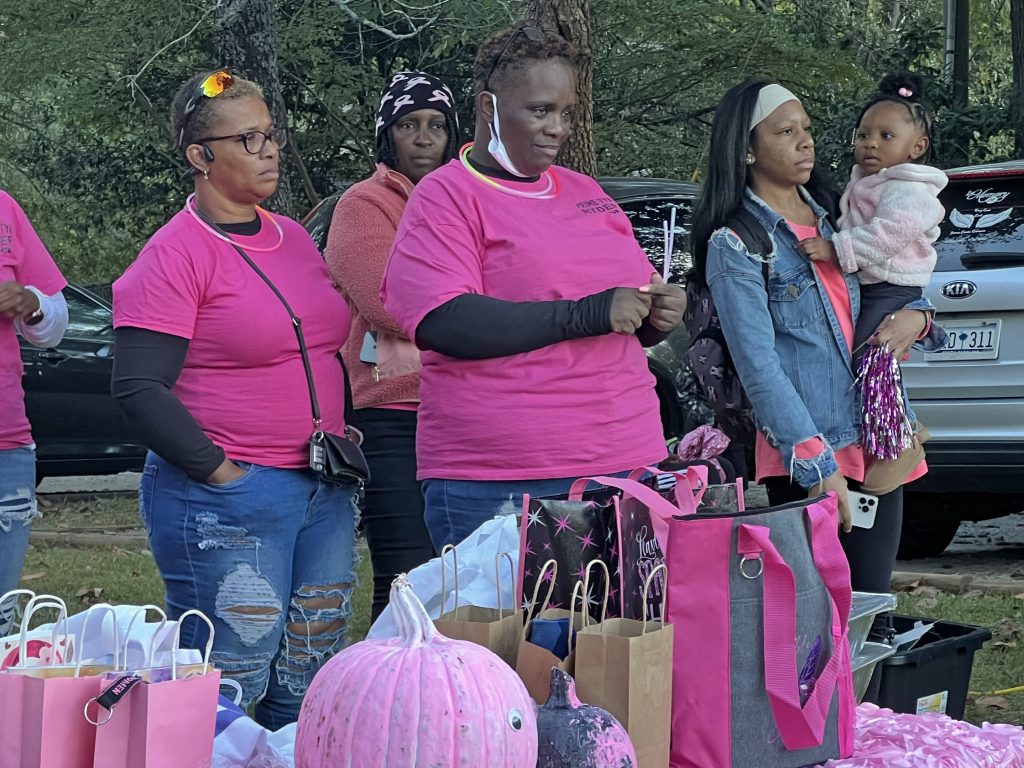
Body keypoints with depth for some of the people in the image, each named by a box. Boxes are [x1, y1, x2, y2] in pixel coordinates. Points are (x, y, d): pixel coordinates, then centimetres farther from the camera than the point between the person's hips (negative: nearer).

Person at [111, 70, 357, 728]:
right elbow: (139, 388, -14)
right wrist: (220, 472, -16)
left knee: (310, 690, 9)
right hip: (226, 502, -7)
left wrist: (343, 434, 13)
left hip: (325, 494, 7)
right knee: (231, 686, -4)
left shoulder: (295, 239, 13)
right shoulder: (176, 254, -9)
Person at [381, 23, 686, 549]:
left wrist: (657, 317, 4)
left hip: (626, 466, 6)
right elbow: (443, 324, -17)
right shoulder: (444, 198, -1)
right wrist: (587, 315, -17)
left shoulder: (587, 194, 19)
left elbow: (638, 299, 30)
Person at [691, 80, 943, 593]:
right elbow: (759, 367, -12)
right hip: (807, 462, -6)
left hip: (878, 447, 6)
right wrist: (817, 467, -18)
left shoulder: (834, 214, 15)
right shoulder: (734, 246, -6)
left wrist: (915, 317, 1)